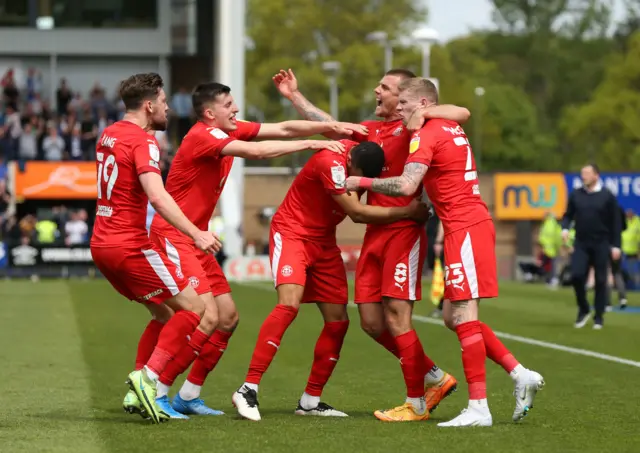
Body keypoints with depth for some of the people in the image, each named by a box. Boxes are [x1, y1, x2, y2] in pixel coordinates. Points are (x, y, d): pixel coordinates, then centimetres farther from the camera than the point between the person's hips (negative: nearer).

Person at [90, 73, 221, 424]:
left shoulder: (108, 135, 13)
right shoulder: (142, 141, -15)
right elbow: (158, 197, -28)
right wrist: (195, 234, -32)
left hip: (102, 243, 9)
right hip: (130, 246, -9)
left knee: (164, 313, 18)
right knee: (193, 308, -4)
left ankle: (140, 390, 11)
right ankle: (147, 376, -16)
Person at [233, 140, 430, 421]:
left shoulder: (362, 152, -5)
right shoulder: (331, 162, -27)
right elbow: (357, 212, -23)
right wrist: (408, 212, -20)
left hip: (323, 242, 8)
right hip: (291, 233, -8)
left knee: (338, 321, 2)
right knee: (289, 305, -27)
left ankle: (310, 401, 11)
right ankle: (248, 390, -26)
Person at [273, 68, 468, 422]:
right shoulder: (370, 129, 18)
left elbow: (462, 113, -14)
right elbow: (329, 126, 29)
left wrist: (417, 112, -18)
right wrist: (294, 96, 30)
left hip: (403, 231, -8)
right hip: (375, 233, 8)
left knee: (396, 318, -9)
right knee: (371, 321, 6)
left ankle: (416, 404, 3)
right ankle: (435, 378, 21)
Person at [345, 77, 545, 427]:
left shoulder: (426, 134, -11)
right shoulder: (450, 127, 16)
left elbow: (406, 186, -21)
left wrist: (361, 182, -9)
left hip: (464, 229, -10)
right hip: (472, 225, 10)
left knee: (463, 317, -9)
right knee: (454, 317, 12)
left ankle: (478, 409, -10)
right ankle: (520, 375, 10)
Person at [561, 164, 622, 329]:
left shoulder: (607, 196, -3)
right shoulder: (576, 195, 5)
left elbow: (615, 222, -2)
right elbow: (568, 215, 14)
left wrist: (615, 246, -6)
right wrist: (565, 228, -8)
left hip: (601, 244, -2)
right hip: (581, 244, 2)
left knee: (600, 280, 2)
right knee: (577, 275, -11)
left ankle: (599, 317, 13)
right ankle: (583, 309, 11)